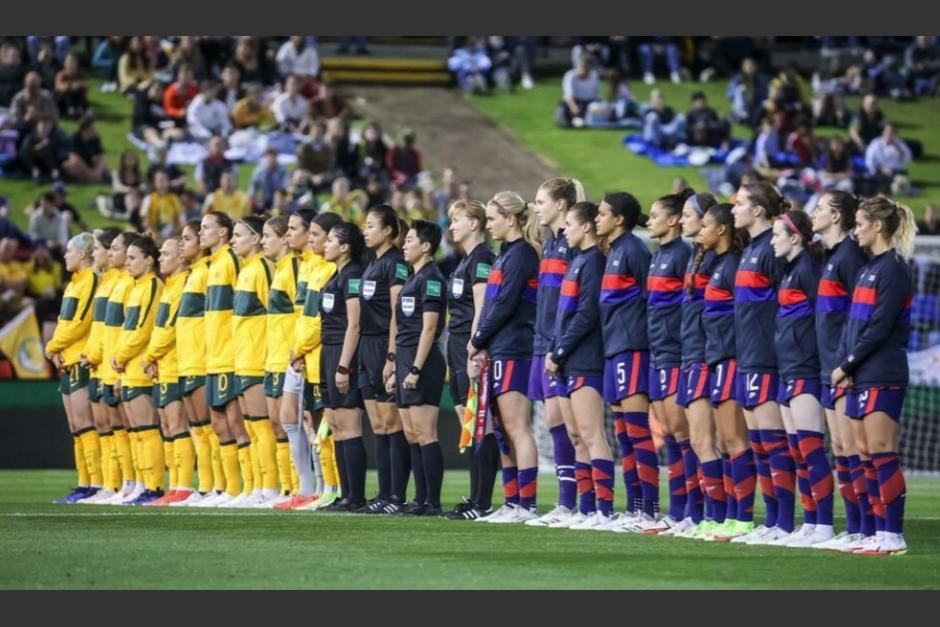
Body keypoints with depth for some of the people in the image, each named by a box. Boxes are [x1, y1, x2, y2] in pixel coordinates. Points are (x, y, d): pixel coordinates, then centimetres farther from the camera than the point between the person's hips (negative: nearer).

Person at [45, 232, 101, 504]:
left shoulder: (91, 281, -10)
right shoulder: (74, 283, 19)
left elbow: (80, 323, -17)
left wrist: (53, 347, -7)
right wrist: (57, 350, 3)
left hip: (82, 361, -10)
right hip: (67, 362, 10)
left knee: (84, 423, -12)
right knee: (75, 426, 9)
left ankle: (97, 484, -13)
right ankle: (84, 484, 11)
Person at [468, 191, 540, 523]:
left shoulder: (520, 254, -10)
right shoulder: (507, 254, 19)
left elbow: (504, 306, -16)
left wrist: (478, 341, -7)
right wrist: (482, 347, 7)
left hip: (513, 350, -10)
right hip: (500, 351, 10)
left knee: (516, 427, -11)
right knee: (505, 430, 9)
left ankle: (527, 505, -12)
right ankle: (512, 502, 11)